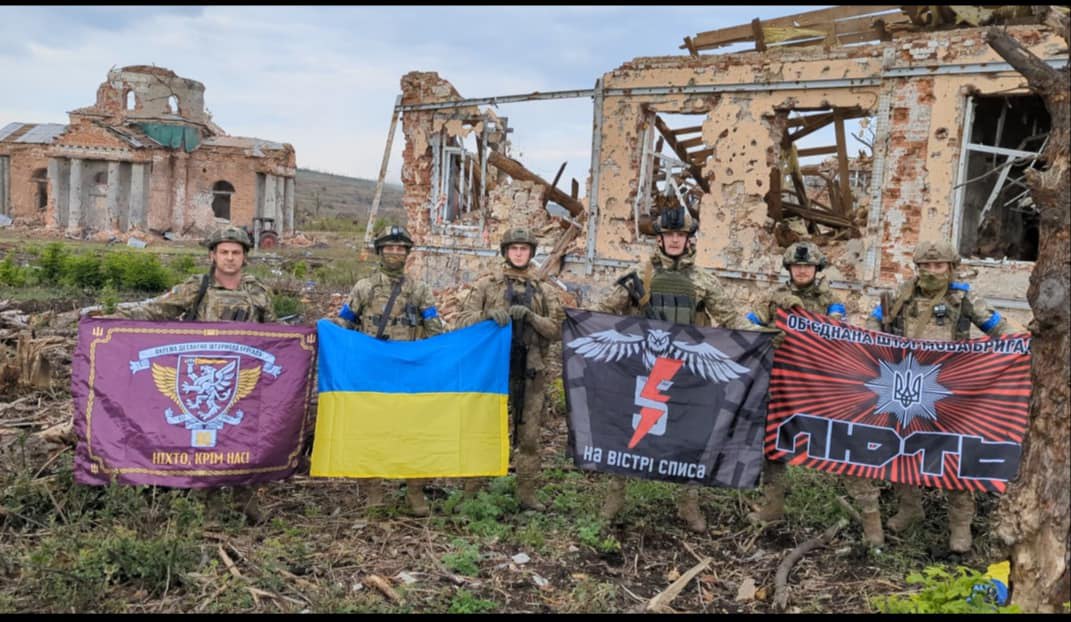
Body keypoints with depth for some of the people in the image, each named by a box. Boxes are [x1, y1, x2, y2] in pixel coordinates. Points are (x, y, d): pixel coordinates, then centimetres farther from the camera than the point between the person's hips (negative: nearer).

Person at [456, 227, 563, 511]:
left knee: (529, 435, 6)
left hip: (530, 371, 2)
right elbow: (463, 319, -1)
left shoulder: (543, 290, 10)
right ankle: (471, 492, 10)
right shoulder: (486, 284, 5)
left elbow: (556, 330, 2)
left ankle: (527, 493, 16)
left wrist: (530, 316, -14)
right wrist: (489, 315, -20)